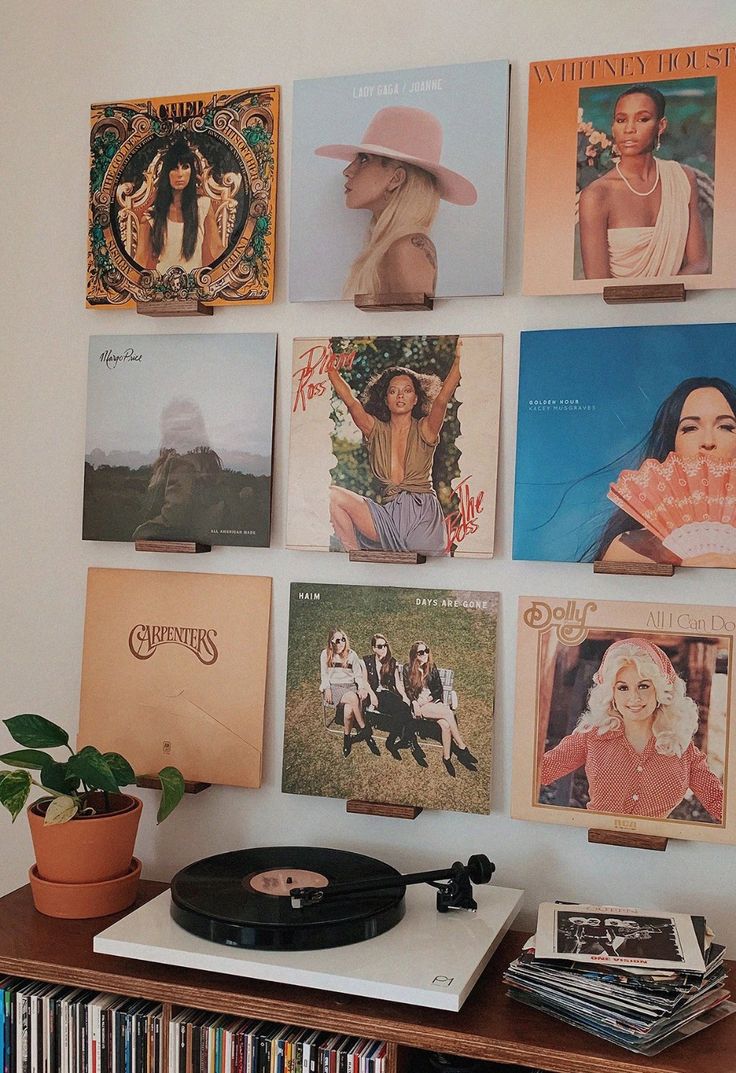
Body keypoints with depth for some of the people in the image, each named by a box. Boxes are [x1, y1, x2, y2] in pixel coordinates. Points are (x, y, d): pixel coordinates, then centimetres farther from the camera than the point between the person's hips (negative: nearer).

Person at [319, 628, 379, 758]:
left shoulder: (352, 655, 10)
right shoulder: (325, 654, 8)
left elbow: (358, 675, 9)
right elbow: (324, 675, 9)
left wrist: (362, 687, -10)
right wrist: (327, 689, -8)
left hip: (350, 686, 1)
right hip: (334, 687, -1)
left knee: (348, 709, -32)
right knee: (353, 698, -35)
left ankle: (347, 738, -13)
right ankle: (365, 729, -23)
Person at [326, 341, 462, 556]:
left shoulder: (424, 430, 2)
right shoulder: (376, 431, 9)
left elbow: (442, 399, -16)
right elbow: (351, 402, -5)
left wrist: (458, 359, -29)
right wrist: (329, 368, -15)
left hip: (424, 515, -2)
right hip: (389, 516, 2)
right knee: (333, 495, -14)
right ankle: (354, 554, -2)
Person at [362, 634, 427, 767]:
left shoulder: (392, 662, 15)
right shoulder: (367, 661, 6)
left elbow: (398, 683, 10)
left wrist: (405, 696, -7)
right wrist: (372, 694, -16)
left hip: (389, 694, 4)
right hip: (375, 694, -4)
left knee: (404, 708, -32)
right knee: (402, 709, -31)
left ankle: (392, 742, -28)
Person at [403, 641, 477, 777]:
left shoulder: (432, 667, 13)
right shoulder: (408, 669, 4)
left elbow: (439, 688, 12)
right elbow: (408, 690, 1)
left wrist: (429, 698, -5)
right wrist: (415, 703, -16)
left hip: (433, 702, 4)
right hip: (418, 705, -4)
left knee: (445, 724, -28)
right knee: (448, 713, -29)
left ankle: (447, 757, -23)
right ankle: (462, 748, -23)